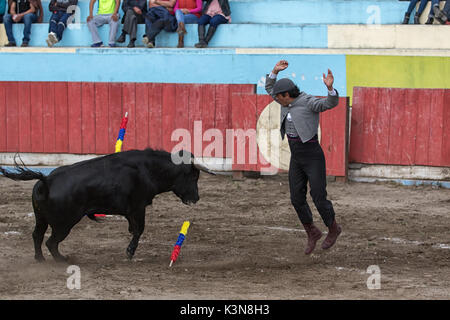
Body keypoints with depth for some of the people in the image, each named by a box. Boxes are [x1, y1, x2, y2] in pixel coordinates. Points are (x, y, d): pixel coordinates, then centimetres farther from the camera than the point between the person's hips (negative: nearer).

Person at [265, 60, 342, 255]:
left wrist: (330, 87, -48)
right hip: (296, 157, 8)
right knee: (297, 199, 4)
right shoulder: (290, 102, 8)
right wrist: (275, 71, 6)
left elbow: (331, 103, -30)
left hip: (313, 156, -8)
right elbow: (269, 89, 20)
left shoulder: (309, 103, -14)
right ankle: (312, 233, 22)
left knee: (319, 198, -3)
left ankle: (333, 229, 22)